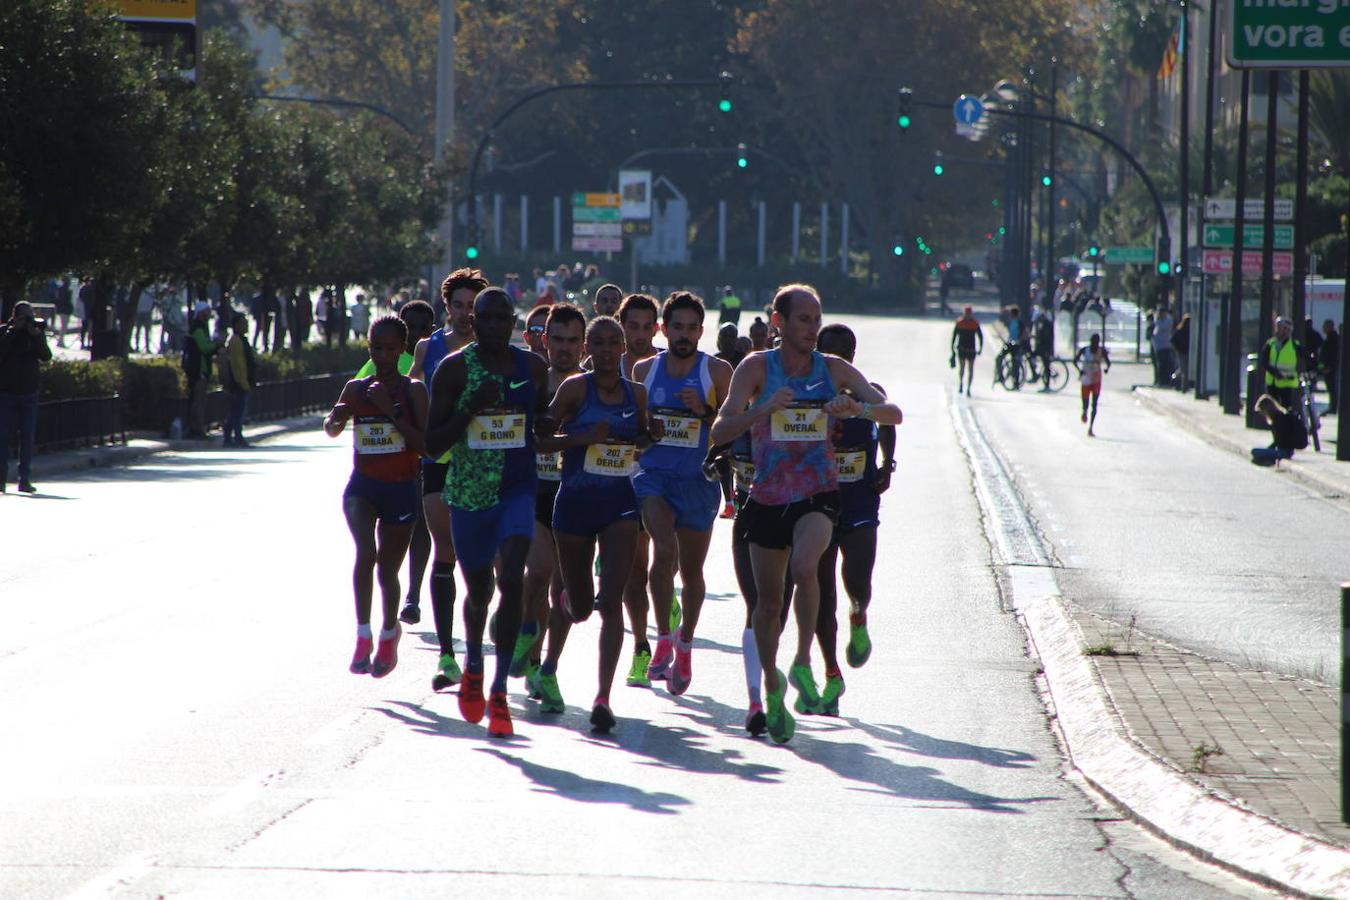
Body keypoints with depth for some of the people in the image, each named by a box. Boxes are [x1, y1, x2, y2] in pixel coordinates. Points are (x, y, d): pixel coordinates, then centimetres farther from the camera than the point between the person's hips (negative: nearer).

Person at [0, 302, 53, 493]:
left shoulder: (37, 332, 4)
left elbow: (46, 356, -8)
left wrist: (35, 335, -20)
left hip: (29, 393, 2)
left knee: (28, 437, 1)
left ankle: (25, 479, 4)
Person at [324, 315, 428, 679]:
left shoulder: (413, 390, -6)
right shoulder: (357, 388, 3)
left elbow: (423, 444, -14)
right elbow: (332, 430, 14)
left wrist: (390, 411, -23)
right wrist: (337, 416, -9)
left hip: (400, 489, -1)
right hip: (362, 485, 1)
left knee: (387, 570, 8)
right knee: (365, 552, -24)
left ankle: (389, 632, 35)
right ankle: (363, 636, -18)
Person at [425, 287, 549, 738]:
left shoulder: (533, 368, 4)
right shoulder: (455, 369, -4)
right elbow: (433, 444, -8)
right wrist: (473, 407, -19)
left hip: (519, 488, 0)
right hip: (468, 492, 0)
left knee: (512, 578, -19)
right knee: (478, 590, 12)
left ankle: (499, 688, -12)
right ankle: (473, 664, 43)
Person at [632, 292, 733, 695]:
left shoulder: (717, 371, -1)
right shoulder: (644, 370, 7)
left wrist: (705, 411, -19)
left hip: (698, 480, 0)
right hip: (653, 475, 0)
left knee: (692, 569, 11)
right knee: (664, 550, -23)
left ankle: (685, 645, 30)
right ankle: (663, 638, -11)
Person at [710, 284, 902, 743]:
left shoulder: (834, 369, -1)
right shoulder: (757, 367, -5)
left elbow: (893, 414, -6)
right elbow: (720, 431, -14)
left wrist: (858, 408, -27)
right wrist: (763, 409, -31)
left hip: (818, 495, -1)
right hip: (768, 498, 1)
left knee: (804, 566, -30)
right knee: (769, 601, 9)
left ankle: (803, 662, -16)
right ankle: (772, 686, 31)